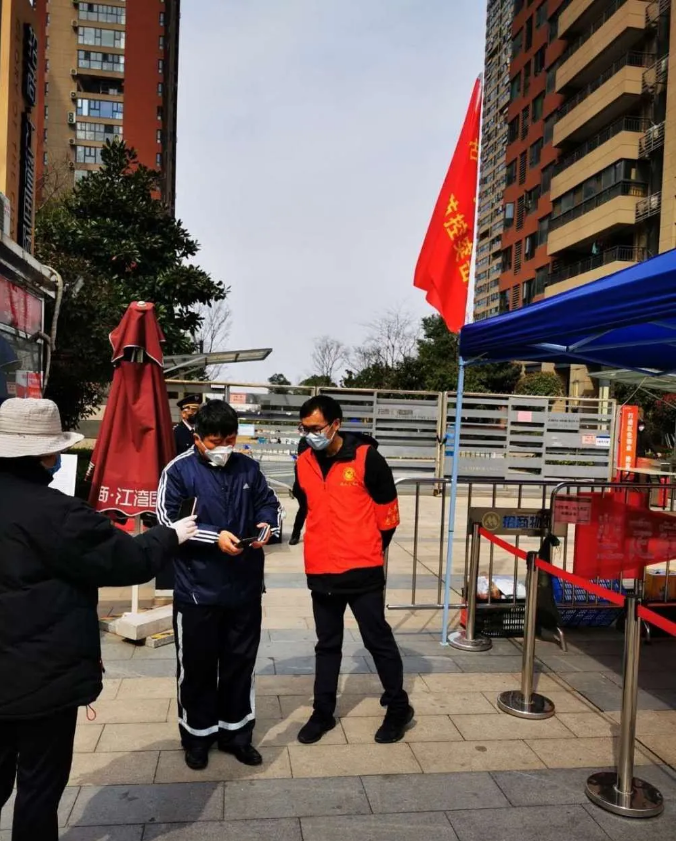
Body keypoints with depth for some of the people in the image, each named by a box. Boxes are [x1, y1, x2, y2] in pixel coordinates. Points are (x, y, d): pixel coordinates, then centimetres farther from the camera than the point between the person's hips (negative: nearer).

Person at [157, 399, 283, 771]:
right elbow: (169, 522, -14)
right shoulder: (179, 470, -9)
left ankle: (236, 732, 33)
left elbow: (269, 504, 11)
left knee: (241, 662, 15)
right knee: (196, 665, 11)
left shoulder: (248, 468, 2)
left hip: (245, 586, 4)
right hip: (197, 589, -3)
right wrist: (215, 537, -24)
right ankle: (198, 736, 32)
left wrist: (267, 524, -11)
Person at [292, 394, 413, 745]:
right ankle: (323, 712, 30)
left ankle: (398, 707, 26)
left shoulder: (366, 458, -11)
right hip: (320, 571, 4)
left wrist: (369, 551, 7)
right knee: (327, 645, 16)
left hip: (362, 571, -4)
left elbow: (386, 511, -2)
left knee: (378, 639, 8)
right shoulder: (303, 464, 3)